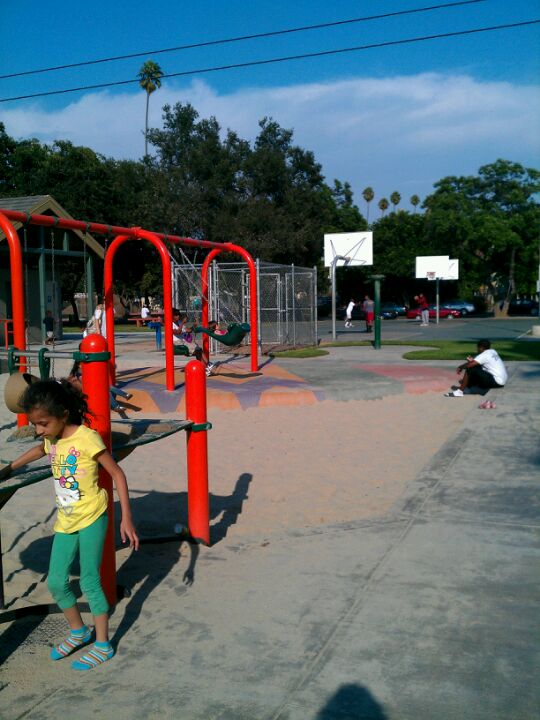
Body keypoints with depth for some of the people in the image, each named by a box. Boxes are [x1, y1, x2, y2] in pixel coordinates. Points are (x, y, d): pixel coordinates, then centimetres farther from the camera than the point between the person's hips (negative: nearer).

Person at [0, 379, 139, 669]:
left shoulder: (86, 438, -21)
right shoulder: (51, 440, -1)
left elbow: (117, 474, -17)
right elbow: (39, 450, 25)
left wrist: (126, 518, -19)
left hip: (91, 518, -7)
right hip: (65, 521, 7)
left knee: (89, 582, 0)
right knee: (56, 582, 10)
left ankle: (103, 645, 16)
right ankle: (78, 631, 33)